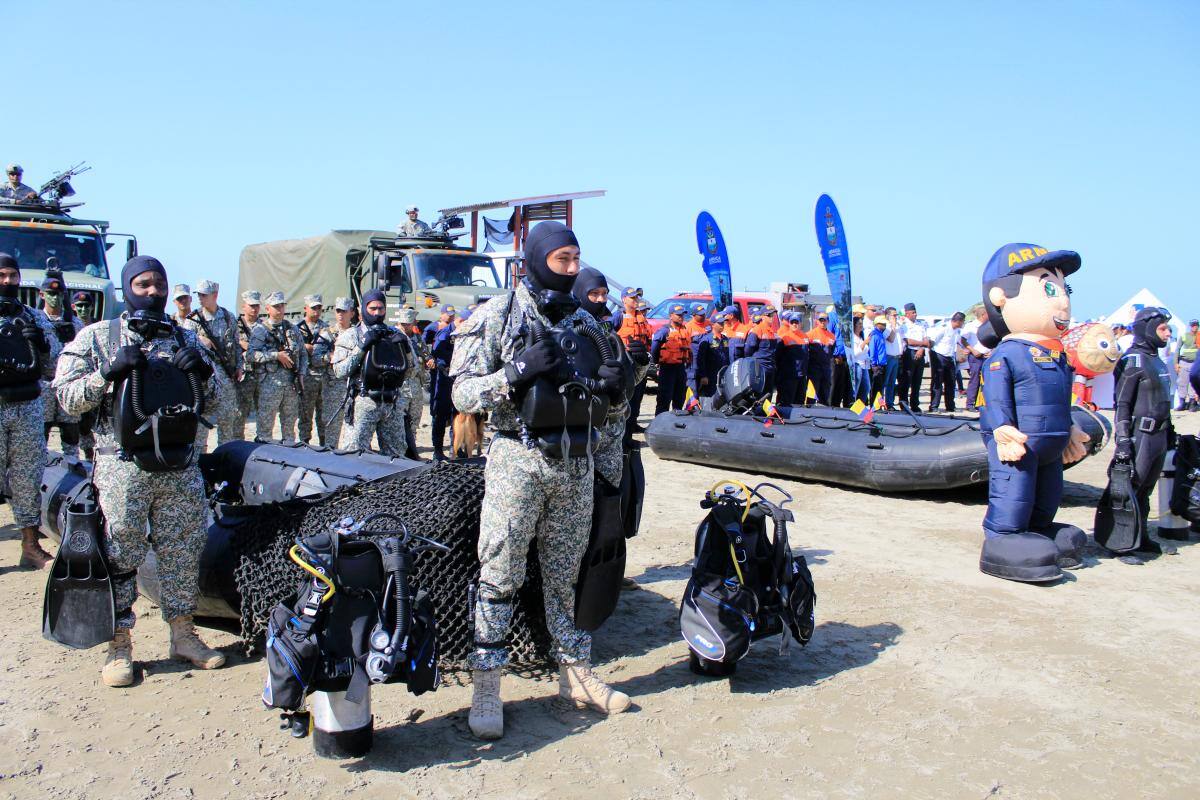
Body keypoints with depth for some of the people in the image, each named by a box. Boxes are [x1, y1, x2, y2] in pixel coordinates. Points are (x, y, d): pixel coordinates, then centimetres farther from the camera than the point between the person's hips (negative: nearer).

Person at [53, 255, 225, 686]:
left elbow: (210, 400, 16)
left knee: (183, 554, 9)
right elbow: (67, 399, -1)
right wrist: (109, 372, -16)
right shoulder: (96, 337, 5)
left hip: (180, 468, 4)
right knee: (118, 557, 0)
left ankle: (182, 634, 23)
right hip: (122, 467, -3)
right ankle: (119, 646, 11)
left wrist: (204, 371, -5)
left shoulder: (185, 339, 14)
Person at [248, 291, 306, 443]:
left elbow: (303, 354, 19)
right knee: (265, 425, -3)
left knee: (289, 425, 11)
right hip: (269, 383, -4)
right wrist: (276, 355, -17)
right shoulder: (259, 330, 0)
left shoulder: (292, 329, 15)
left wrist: (301, 374, 6)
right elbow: (250, 355, -12)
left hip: (292, 383, 5)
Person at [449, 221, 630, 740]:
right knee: (499, 577, -1)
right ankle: (486, 690, 10)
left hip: (575, 463, 5)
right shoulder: (497, 316, -4)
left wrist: (611, 386, -5)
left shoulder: (583, 321, 12)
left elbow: (598, 398, 19)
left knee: (565, 576, 14)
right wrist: (518, 370, -23)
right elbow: (463, 393, -9)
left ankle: (576, 676, 26)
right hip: (517, 461, -4)